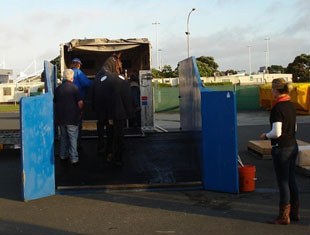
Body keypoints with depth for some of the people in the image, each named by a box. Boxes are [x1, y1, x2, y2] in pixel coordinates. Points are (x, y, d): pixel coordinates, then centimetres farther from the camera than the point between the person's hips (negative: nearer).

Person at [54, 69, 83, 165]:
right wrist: (79, 111, 4)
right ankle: (74, 158, 1)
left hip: (60, 117, 5)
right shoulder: (74, 87, -11)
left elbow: (55, 102, 13)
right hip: (72, 117, -5)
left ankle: (63, 155, 25)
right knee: (73, 137, 1)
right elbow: (80, 103, -14)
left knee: (63, 136, 17)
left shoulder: (58, 88, 4)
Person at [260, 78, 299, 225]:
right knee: (291, 180, 15)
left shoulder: (277, 108, -18)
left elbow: (277, 133, -21)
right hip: (293, 146, 8)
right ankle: (294, 212, 25)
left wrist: (266, 136, -4)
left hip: (281, 148, -8)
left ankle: (284, 216, 9)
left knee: (283, 182, 0)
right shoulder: (291, 106, 8)